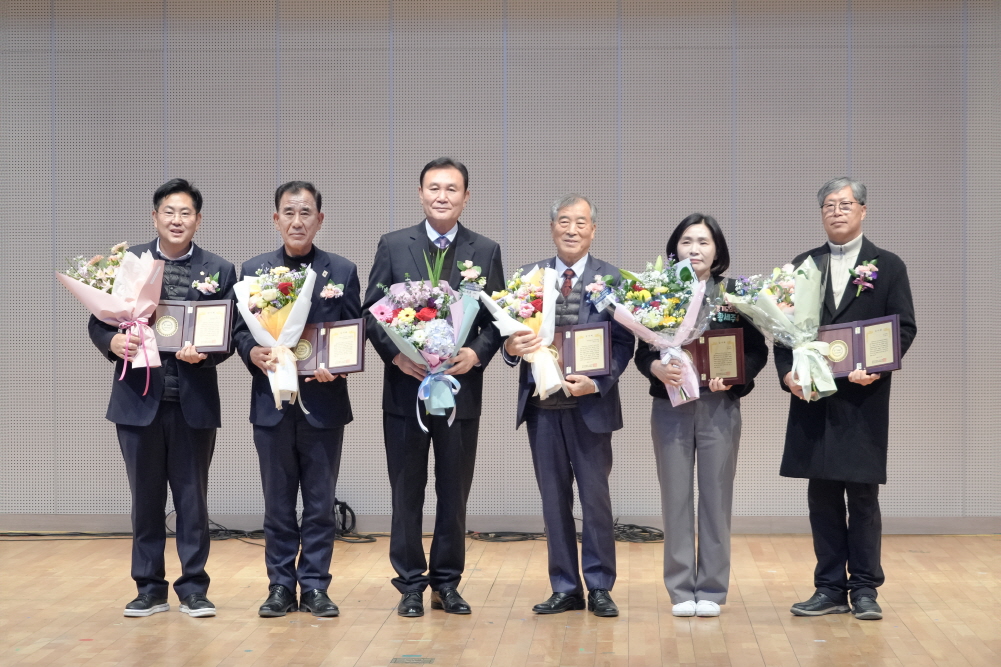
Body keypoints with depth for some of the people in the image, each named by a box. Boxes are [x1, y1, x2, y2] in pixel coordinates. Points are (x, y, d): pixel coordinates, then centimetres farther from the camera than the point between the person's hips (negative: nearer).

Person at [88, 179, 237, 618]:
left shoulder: (219, 271, 4)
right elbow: (98, 321, 4)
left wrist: (203, 354, -19)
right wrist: (113, 341, -17)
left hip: (194, 400, -1)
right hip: (139, 398, 1)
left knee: (192, 497, 6)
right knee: (145, 497, 9)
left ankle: (193, 588, 16)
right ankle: (150, 588, 20)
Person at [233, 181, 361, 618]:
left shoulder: (343, 271, 5)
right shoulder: (254, 270, 6)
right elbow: (240, 330, 4)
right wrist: (255, 354, -17)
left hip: (324, 401, 0)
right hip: (272, 401, 1)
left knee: (320, 502, 5)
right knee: (278, 502, 7)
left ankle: (315, 586, 14)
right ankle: (281, 586, 16)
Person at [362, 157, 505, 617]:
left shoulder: (486, 251, 6)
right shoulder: (393, 246, 3)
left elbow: (497, 318, 5)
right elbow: (371, 312, 2)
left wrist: (477, 353, -13)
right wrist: (395, 354, -13)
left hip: (461, 388, 1)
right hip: (405, 388, -1)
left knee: (454, 493, 8)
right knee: (407, 493, 6)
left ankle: (447, 584, 20)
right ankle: (411, 586, 15)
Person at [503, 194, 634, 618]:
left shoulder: (612, 279, 1)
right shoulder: (528, 276, 8)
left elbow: (623, 343, -4)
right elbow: (513, 332, 7)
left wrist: (596, 383, -17)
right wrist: (511, 346, -16)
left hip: (590, 404, -2)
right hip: (542, 403, 3)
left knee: (596, 497, 3)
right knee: (554, 499, 9)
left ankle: (600, 588, 13)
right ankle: (565, 588, 18)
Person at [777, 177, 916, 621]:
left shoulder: (888, 266, 4)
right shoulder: (802, 265, 11)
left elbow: (904, 328, -1)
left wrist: (877, 368, -17)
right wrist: (787, 372, -8)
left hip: (864, 399, -2)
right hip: (813, 399, 3)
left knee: (863, 496, 2)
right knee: (822, 497, 6)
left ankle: (864, 589, 10)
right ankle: (830, 589, 14)